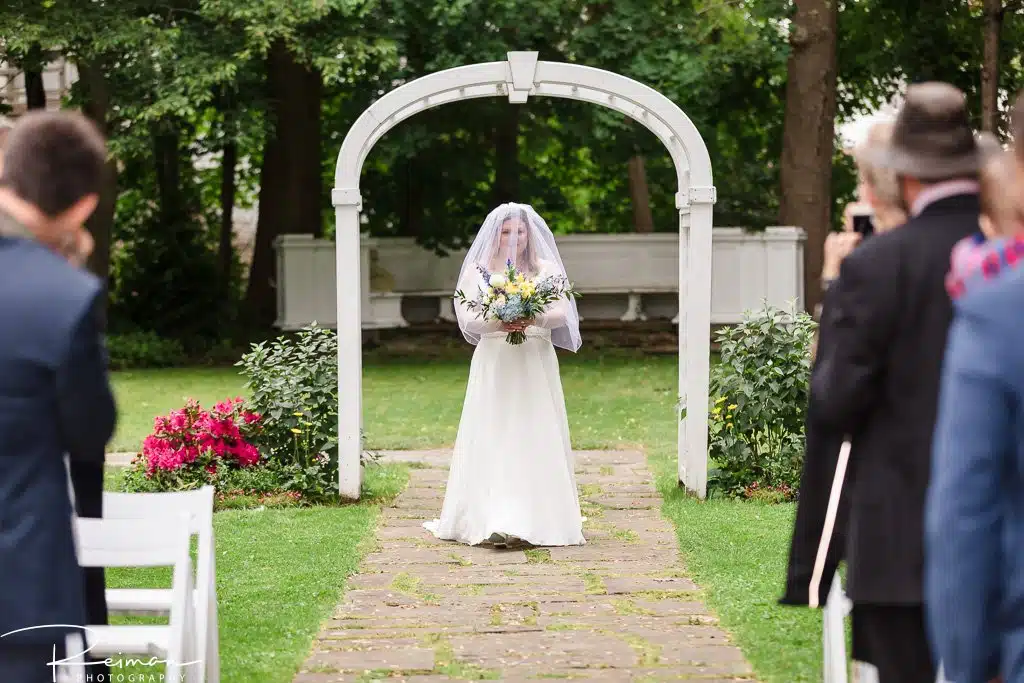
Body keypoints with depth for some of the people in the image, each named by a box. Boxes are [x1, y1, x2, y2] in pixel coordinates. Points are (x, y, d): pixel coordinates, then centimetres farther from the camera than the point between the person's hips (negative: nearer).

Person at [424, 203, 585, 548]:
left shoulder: (546, 270, 10)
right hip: (494, 364, -1)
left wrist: (534, 318, -22)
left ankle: (540, 518, 1)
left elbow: (563, 312, -2)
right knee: (494, 439, -8)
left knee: (537, 440, -3)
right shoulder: (478, 271, 9)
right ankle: (497, 522, -14)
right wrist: (499, 321, -20)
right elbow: (467, 318, -2)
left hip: (536, 364, 1)